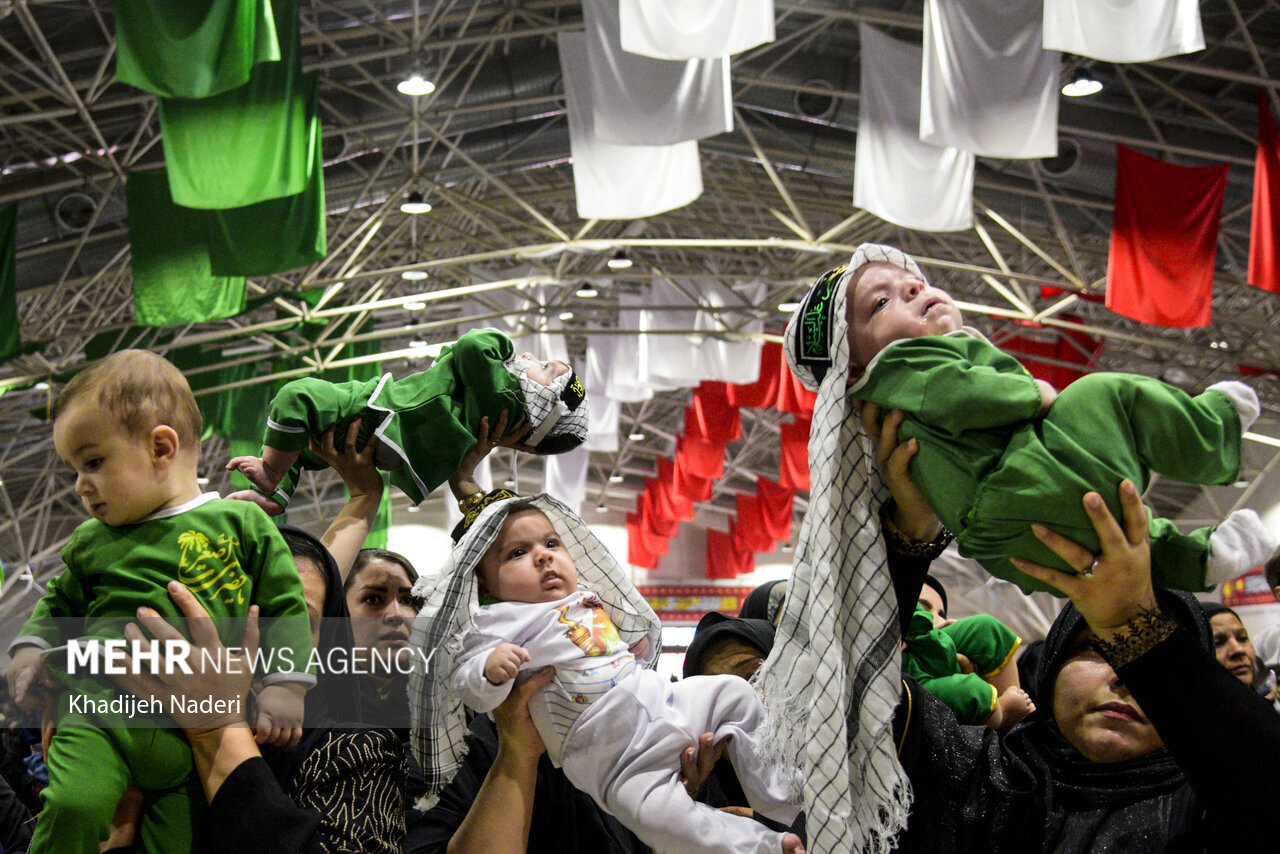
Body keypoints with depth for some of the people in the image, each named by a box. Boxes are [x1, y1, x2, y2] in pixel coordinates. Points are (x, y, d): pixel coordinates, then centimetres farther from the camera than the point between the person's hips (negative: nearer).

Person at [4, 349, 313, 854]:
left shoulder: (241, 523, 5)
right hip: (100, 708, 2)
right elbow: (61, 603, 32)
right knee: (72, 809, -24)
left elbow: (285, 607, 6)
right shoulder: (91, 542, 16)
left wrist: (284, 686, -3)